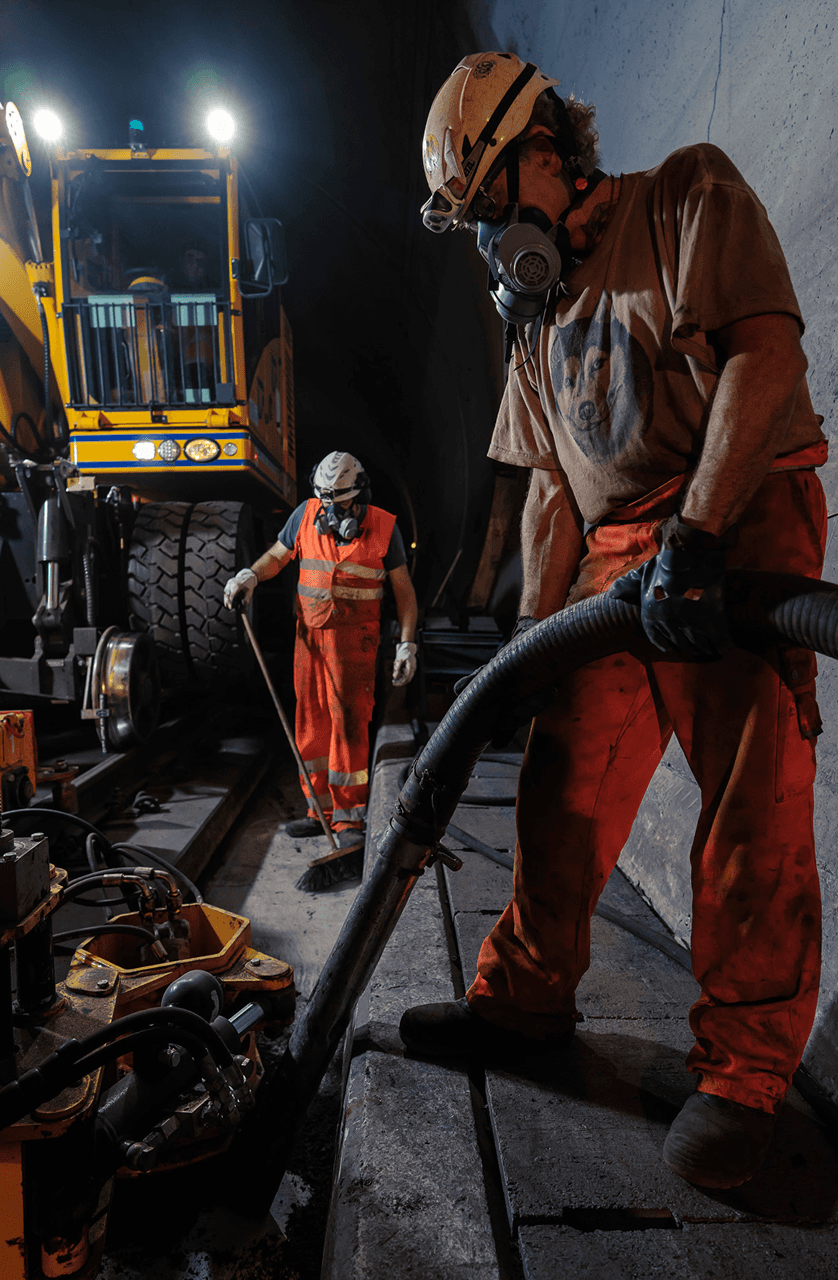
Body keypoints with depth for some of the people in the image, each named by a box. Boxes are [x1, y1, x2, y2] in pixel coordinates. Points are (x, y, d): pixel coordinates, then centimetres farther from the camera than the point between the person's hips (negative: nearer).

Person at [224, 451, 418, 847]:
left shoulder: (383, 527, -4)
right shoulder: (306, 514, 2)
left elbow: (404, 590, 0)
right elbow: (277, 556, 16)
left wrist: (407, 644, -5)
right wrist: (249, 576, -4)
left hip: (353, 638, -4)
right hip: (309, 635, 4)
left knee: (347, 721, -7)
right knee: (311, 720, 7)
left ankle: (349, 816, 3)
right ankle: (322, 808, 20)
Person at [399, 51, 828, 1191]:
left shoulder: (690, 193, 4)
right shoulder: (541, 313, 21)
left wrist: (695, 538, -22)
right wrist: (532, 639, 9)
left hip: (741, 529, -6)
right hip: (612, 558, 6)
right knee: (563, 791, 5)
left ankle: (744, 1073, 9)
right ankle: (527, 996, 22)